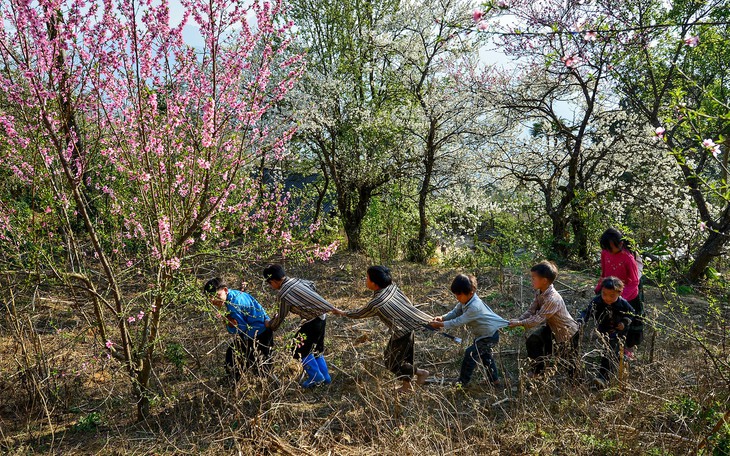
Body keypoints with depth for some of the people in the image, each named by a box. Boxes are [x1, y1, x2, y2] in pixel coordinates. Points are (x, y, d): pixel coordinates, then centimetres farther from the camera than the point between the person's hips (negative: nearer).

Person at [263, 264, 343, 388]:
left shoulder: (283, 295, -18)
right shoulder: (296, 281, 4)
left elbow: (281, 317, -6)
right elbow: (311, 285, 23)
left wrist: (270, 325, 13)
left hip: (312, 322, -9)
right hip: (321, 317, 9)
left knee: (300, 350, 7)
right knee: (317, 348, 23)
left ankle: (315, 376, 16)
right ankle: (325, 377, 31)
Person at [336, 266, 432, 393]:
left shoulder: (375, 304, -22)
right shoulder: (392, 287, -5)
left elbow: (360, 314, -5)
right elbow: (408, 303, 4)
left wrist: (343, 313, 12)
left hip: (402, 333, -8)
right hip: (409, 326, 8)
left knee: (393, 363, 10)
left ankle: (421, 372, 20)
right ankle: (407, 384, 29)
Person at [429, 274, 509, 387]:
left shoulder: (474, 307, -37)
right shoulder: (466, 300, -8)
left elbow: (458, 321, -33)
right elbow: (455, 312, -5)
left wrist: (440, 325, -29)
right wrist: (442, 318, -23)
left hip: (490, 336, -10)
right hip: (482, 334, 10)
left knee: (470, 353, -9)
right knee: (485, 355, 24)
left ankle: (463, 382, 5)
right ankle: (495, 380, 40)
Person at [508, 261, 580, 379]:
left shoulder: (553, 299, -37)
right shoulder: (539, 292, -10)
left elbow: (538, 319, -37)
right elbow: (531, 311, -7)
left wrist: (519, 323, -34)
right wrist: (518, 319, -21)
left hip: (568, 332, -8)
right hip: (552, 327, 8)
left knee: (569, 362, 6)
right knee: (532, 340, -5)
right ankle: (538, 370, 11)